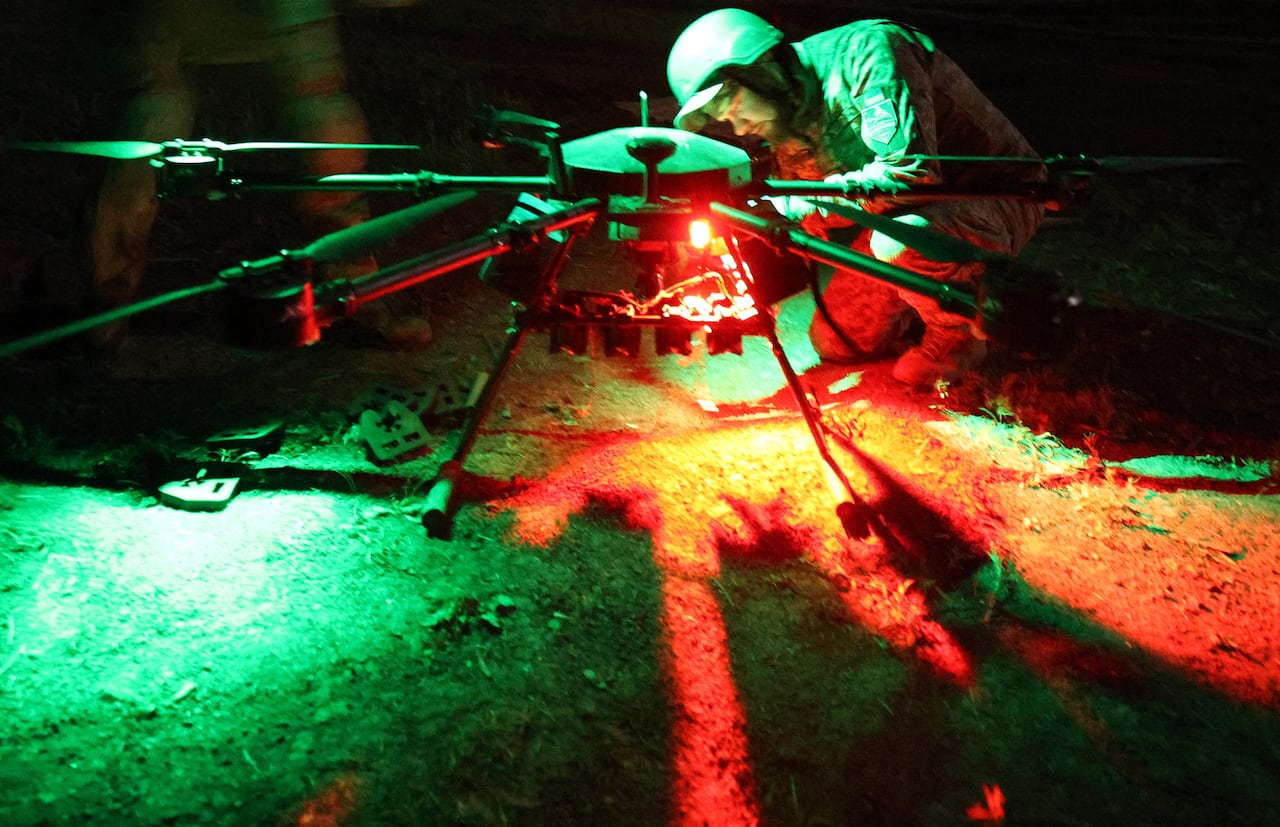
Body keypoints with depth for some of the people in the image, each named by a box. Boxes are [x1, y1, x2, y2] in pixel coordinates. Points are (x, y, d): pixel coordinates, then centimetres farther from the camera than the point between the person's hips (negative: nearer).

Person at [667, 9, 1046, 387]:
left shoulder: (866, 48, -25)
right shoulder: (789, 135, -1)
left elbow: (908, 169, -35)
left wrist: (802, 204, -29)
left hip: (997, 194, -7)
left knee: (896, 243, -37)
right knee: (834, 342, 3)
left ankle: (957, 337, -8)